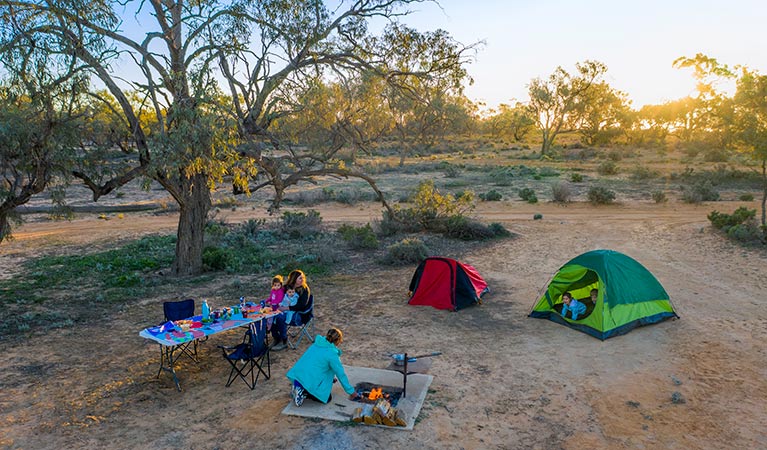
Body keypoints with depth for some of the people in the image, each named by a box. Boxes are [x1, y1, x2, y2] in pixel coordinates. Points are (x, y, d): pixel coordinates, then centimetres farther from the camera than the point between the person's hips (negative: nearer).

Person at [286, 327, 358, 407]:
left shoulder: (317, 344, 13)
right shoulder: (332, 354, -10)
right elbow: (341, 374, -4)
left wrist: (332, 377, 40)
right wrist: (351, 392, 7)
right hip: (309, 381, -8)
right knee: (327, 398, 11)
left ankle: (300, 388, 9)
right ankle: (303, 393, -6)